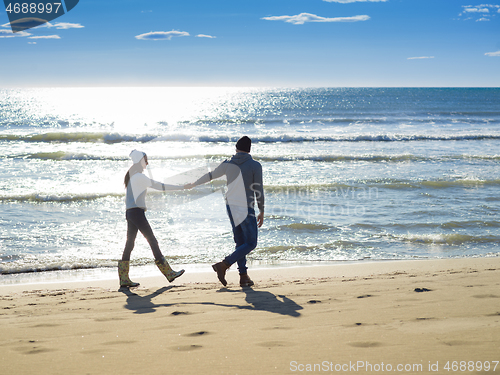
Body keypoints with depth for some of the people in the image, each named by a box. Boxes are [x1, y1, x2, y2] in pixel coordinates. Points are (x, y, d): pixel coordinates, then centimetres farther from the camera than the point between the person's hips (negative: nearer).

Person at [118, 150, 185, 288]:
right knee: (152, 241, -7)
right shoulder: (139, 176, -11)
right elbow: (158, 186, -14)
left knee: (129, 244, 6)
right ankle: (169, 273, -4)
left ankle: (124, 279, 5)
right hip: (136, 212, -10)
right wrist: (181, 187, -11)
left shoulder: (131, 175, 19)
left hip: (130, 213, 10)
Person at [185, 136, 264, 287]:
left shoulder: (228, 164, 3)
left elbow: (210, 175, 16)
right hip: (246, 210, -6)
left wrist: (193, 184, 33)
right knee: (251, 244, 2)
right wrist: (261, 212, 2)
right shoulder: (255, 166, -10)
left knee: (240, 242, 13)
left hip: (231, 207, 6)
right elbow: (259, 191, -9)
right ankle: (223, 265, -12)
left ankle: (243, 276, 11)